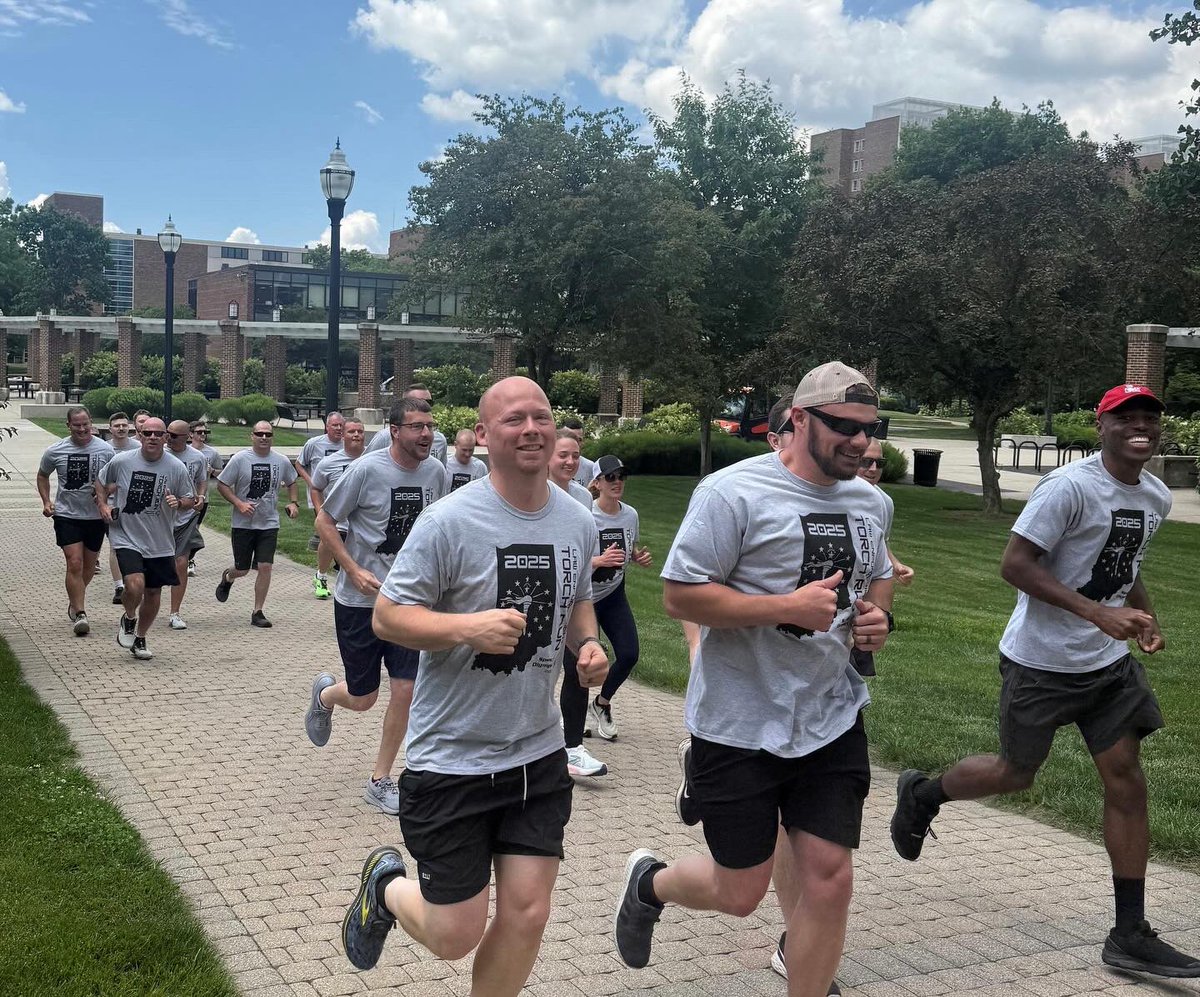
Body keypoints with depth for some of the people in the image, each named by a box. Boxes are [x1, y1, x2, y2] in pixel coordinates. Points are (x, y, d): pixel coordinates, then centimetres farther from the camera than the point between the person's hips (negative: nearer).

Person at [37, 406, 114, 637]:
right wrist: (46, 501, 3)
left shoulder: (105, 450, -4)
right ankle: (79, 614, -13)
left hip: (96, 516, 2)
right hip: (66, 515, -2)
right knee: (75, 564, -14)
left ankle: (75, 601, 38)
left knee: (89, 566, 13)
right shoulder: (55, 451, -3)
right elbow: (42, 475, 14)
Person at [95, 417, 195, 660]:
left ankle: (140, 640, 35)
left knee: (153, 594, 11)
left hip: (160, 544, 2)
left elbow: (190, 500, 5)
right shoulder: (121, 461, -6)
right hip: (127, 538, -2)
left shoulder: (176, 468, -5)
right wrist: (103, 504, -1)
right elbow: (101, 481, 14)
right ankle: (128, 619, 12)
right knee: (135, 585, -22)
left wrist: (178, 503, -16)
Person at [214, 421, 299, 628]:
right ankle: (227, 577, 45)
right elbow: (221, 484, -4)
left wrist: (293, 503, 5)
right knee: (241, 569, 7)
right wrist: (239, 503, -16)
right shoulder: (240, 459, -8)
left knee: (265, 566, -7)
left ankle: (258, 612, 4)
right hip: (243, 523, -2)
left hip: (269, 523, 2)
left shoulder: (282, 461, 2)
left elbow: (291, 482, 21)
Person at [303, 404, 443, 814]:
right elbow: (324, 522, -8)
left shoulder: (435, 473, -1)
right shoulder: (366, 469, -16)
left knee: (405, 691, -1)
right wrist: (355, 571, -16)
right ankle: (324, 694, 42)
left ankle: (380, 781, 17)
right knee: (363, 698, 5)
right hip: (359, 599, -4)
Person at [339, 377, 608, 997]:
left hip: (538, 755, 5)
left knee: (525, 917, 5)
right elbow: (387, 617, -12)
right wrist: (468, 626, -28)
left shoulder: (578, 522, 2)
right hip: (451, 758, -5)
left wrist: (588, 642, -2)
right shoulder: (449, 521, -16)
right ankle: (387, 886, 37)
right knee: (455, 937, 4)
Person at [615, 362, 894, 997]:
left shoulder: (870, 501, 7)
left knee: (829, 879, 2)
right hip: (739, 725, -5)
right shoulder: (734, 492, -16)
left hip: (831, 720, 6)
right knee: (740, 894, 6)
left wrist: (875, 618, 1)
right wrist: (789, 606, -24)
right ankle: (649, 881, 38)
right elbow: (679, 595, -18)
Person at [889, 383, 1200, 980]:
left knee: (1127, 782, 2)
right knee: (1015, 775, 7)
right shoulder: (1069, 486, -19)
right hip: (1041, 662, -7)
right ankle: (920, 795, 38)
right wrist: (1099, 613, -29)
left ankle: (1130, 936, 10)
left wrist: (1145, 616, 5)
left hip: (1109, 663, 7)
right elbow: (1015, 564, -22)